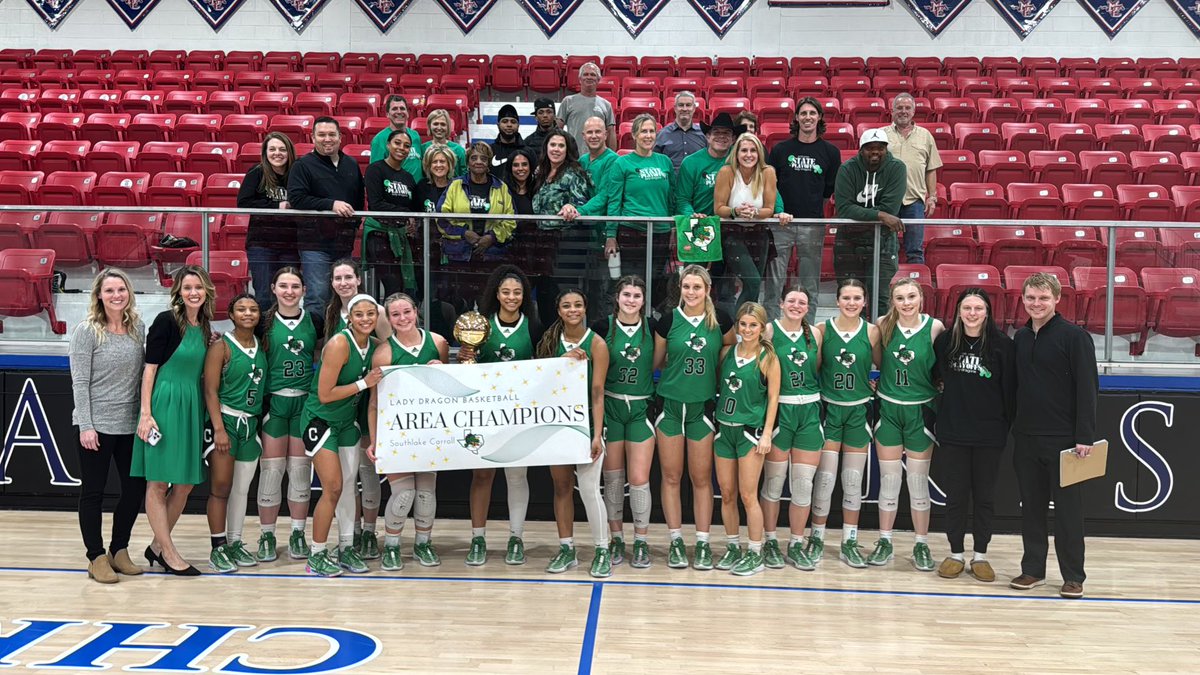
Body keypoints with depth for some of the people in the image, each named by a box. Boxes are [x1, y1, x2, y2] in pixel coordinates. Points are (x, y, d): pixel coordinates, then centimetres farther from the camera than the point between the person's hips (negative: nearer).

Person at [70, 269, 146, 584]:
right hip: (97, 425, -5)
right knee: (93, 492, 4)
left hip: (131, 424, 5)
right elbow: (80, 382, -9)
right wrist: (85, 425, -14)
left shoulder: (138, 328, 5)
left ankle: (119, 551, 25)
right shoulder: (87, 331, -7)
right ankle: (96, 558, 14)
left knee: (136, 488, 8)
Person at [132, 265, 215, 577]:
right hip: (164, 403, -8)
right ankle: (168, 552, 7)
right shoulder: (166, 321, -8)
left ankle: (157, 545, 23)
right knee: (158, 482, 1)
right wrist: (145, 412, -14)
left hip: (191, 407, 8)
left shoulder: (204, 327, 12)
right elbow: (150, 367, -10)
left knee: (185, 484, 10)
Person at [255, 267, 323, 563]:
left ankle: (298, 534, 16)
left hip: (305, 402, 1)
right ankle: (267, 535, 10)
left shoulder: (314, 321, 4)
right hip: (273, 402, -1)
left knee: (301, 470, 6)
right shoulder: (264, 322, 2)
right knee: (271, 470, -1)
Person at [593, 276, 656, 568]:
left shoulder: (652, 327, 0)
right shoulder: (603, 326, -4)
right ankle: (616, 538, 21)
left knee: (639, 479, -3)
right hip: (610, 405, 0)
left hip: (641, 408, 0)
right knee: (613, 477, 7)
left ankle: (641, 541, 12)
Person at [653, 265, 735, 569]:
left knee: (702, 478, 5)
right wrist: (680, 366, 2)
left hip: (703, 406, 0)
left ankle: (703, 543, 14)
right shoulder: (668, 320, -2)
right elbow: (656, 362, 7)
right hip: (671, 404, 0)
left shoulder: (720, 321, -1)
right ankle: (676, 541, 15)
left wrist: (709, 368, 2)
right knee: (671, 476, 5)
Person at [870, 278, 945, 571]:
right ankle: (885, 542, 18)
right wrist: (881, 384, -1)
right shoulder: (884, 326, -3)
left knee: (918, 481, 5)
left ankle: (922, 545, 18)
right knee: (889, 480, 7)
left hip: (920, 410, -2)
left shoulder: (934, 327, -9)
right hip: (888, 409, 2)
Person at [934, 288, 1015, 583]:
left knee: (984, 495, 9)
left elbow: (1010, 387, -4)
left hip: (989, 434, -1)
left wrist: (1009, 425, -4)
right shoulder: (944, 341, 0)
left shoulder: (1002, 344, -6)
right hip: (953, 432, 1)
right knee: (955, 494, 8)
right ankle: (955, 554, 19)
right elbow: (935, 376, 16)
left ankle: (980, 556, 19)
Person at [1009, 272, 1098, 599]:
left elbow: (1087, 388, -11)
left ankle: (1073, 576, 10)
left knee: (1068, 509, 1)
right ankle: (1033, 569, 20)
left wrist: (1085, 436, -16)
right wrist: (1013, 426, 8)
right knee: (1031, 506, 11)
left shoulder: (1074, 336, -8)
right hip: (1026, 437, 5)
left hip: (1063, 438, -5)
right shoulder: (1020, 338, 10)